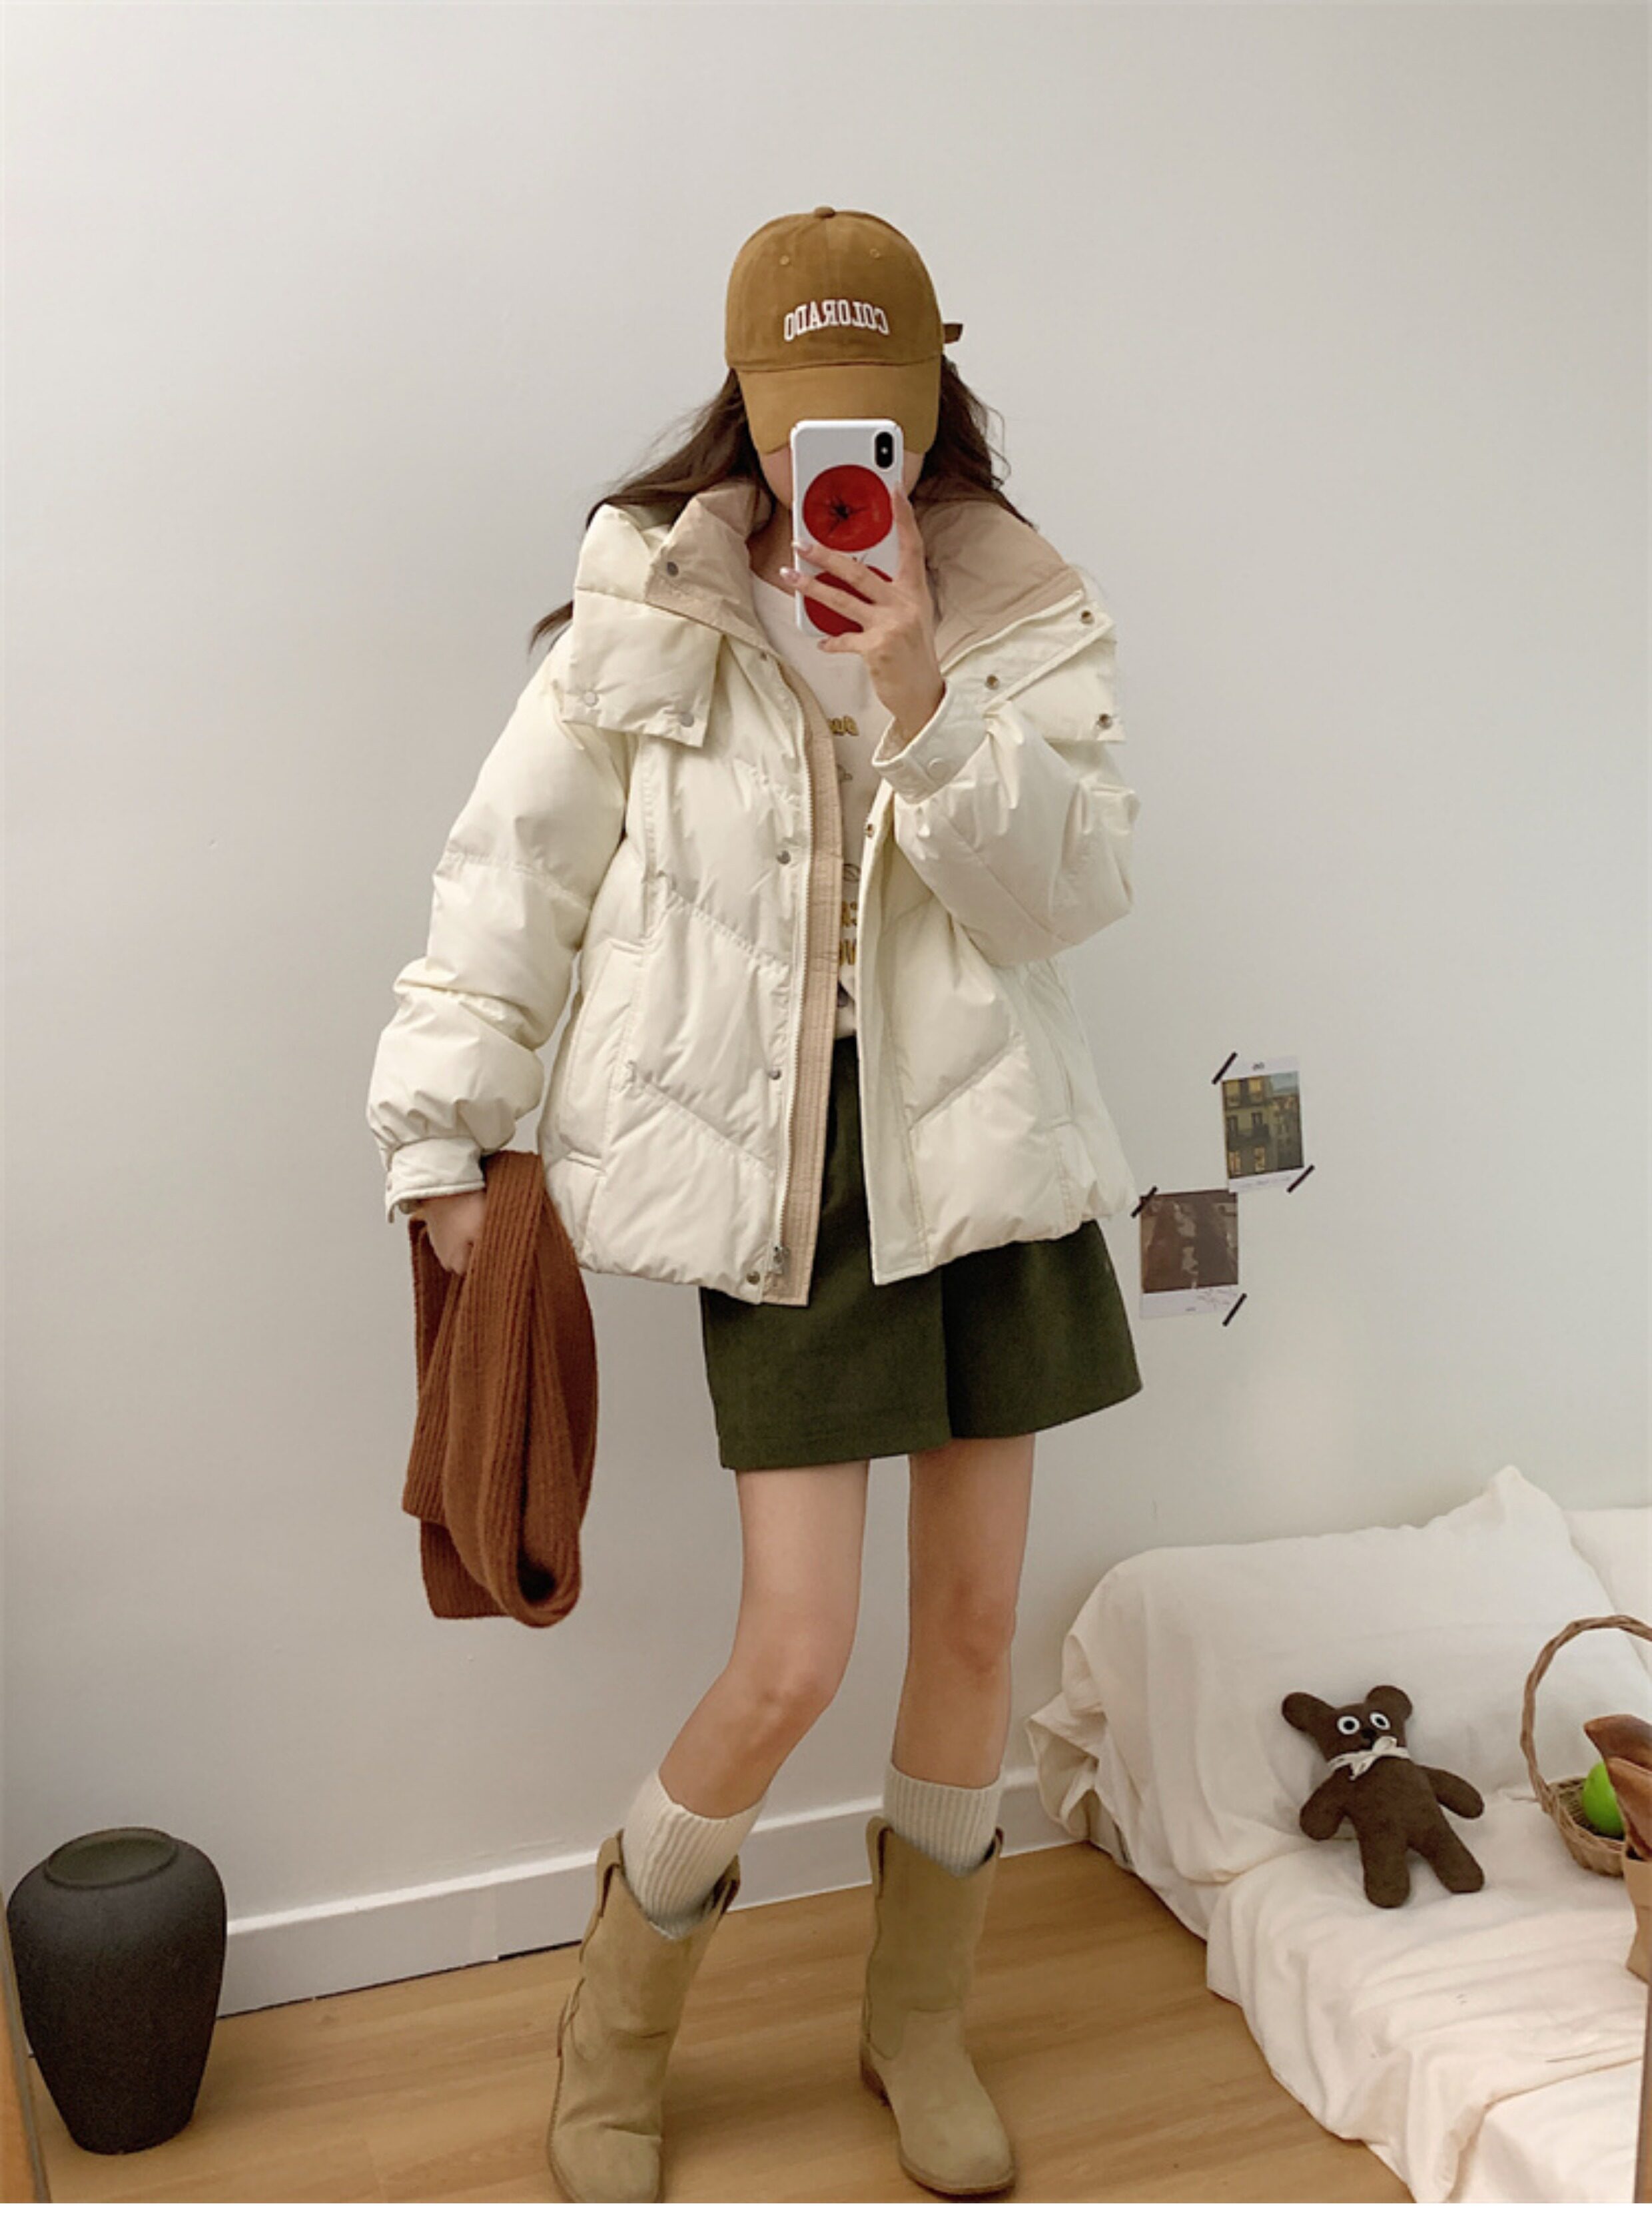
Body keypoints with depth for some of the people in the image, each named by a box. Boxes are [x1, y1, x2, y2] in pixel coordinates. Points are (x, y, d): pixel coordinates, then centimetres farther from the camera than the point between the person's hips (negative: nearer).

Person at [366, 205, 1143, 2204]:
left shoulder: (1024, 612, 4)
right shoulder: (647, 605, -1)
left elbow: (1071, 891, -7)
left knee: (976, 1617, 10)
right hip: (778, 1168, -2)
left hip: (981, 1154, 3)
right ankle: (612, 2035, 27)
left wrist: (921, 692, -20)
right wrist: (439, 1126, -2)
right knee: (794, 1659, -3)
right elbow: (517, 868, 1)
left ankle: (917, 2023, 37)